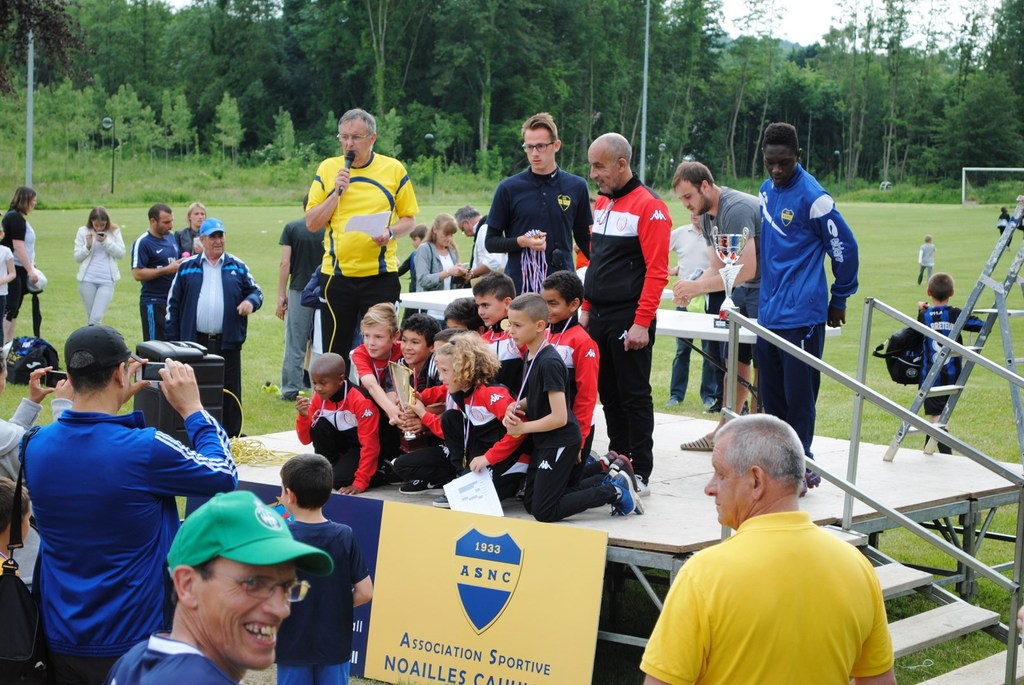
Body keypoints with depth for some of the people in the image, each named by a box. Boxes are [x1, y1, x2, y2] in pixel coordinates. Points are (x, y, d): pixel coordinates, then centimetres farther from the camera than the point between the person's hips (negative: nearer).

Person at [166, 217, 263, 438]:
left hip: (228, 343, 0)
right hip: (195, 343, 0)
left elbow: (256, 291, 14)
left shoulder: (237, 266, 9)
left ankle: (232, 437, 11)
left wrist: (251, 301, -11)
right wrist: (173, 340, 2)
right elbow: (173, 304, 7)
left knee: (230, 391, 4)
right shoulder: (187, 267, 6)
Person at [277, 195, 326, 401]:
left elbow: (285, 264, -5)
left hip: (298, 291, 0)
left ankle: (290, 390, 3)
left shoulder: (291, 228, -1)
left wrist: (281, 296, -1)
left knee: (295, 345, 3)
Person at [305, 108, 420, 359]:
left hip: (380, 274, -1)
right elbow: (311, 223, 4)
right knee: (335, 349, 4)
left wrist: (390, 232, -13)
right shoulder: (327, 169, 6)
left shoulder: (394, 169, 3)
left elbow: (409, 219, 8)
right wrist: (337, 192, -8)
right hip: (336, 274, 1)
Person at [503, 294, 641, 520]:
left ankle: (615, 491, 1)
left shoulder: (549, 363, -23)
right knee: (530, 503, 14)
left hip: (561, 443, -9)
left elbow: (559, 417, -25)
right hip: (543, 442, 9)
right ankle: (609, 479, 17)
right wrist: (517, 407, -2)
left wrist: (523, 428, -16)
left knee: (544, 512, -7)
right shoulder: (530, 356, 5)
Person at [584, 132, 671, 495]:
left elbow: (657, 271, -17)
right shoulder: (602, 204, 14)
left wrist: (641, 324, -20)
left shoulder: (648, 206, -12)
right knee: (608, 393, 13)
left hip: (629, 320, -8)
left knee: (634, 396, -2)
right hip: (599, 317, 8)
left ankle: (640, 473, 5)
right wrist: (586, 309, 16)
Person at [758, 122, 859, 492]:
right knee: (772, 397, 12)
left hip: (802, 316, -8)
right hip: (768, 314, 8)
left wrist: (840, 299, 1)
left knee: (799, 396, -2)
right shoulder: (766, 190, 11)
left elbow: (844, 247, -7)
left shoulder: (812, 196, -12)